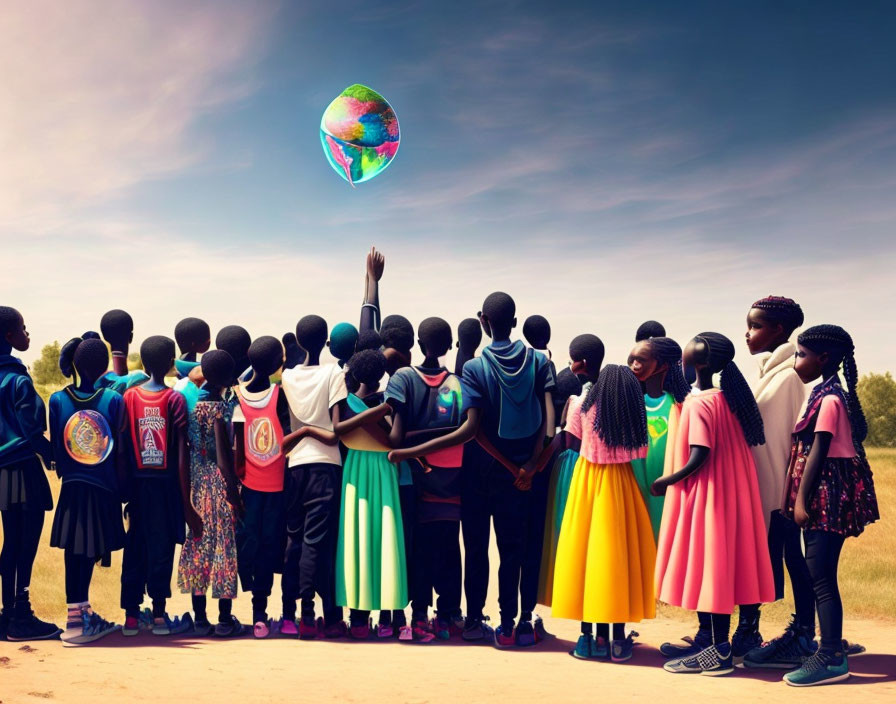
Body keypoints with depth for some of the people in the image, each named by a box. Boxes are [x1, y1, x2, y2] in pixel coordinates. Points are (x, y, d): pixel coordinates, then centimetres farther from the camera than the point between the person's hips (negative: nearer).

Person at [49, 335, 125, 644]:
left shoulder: (57, 400, -4)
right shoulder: (114, 400, -10)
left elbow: (55, 449, 0)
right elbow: (120, 454, -8)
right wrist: (122, 490, 3)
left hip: (71, 488, 2)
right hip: (103, 489, -2)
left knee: (77, 552, 10)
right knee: (89, 552, 8)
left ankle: (81, 615, 20)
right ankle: (78, 619, 17)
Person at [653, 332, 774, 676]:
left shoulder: (698, 404, -17)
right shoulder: (726, 399, 8)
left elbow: (699, 457, -23)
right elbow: (725, 449, 12)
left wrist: (667, 481, -12)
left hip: (704, 494, -9)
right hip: (727, 492, 9)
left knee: (705, 567, -2)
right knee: (714, 569, 14)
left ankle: (717, 651, 3)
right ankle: (707, 640, 25)